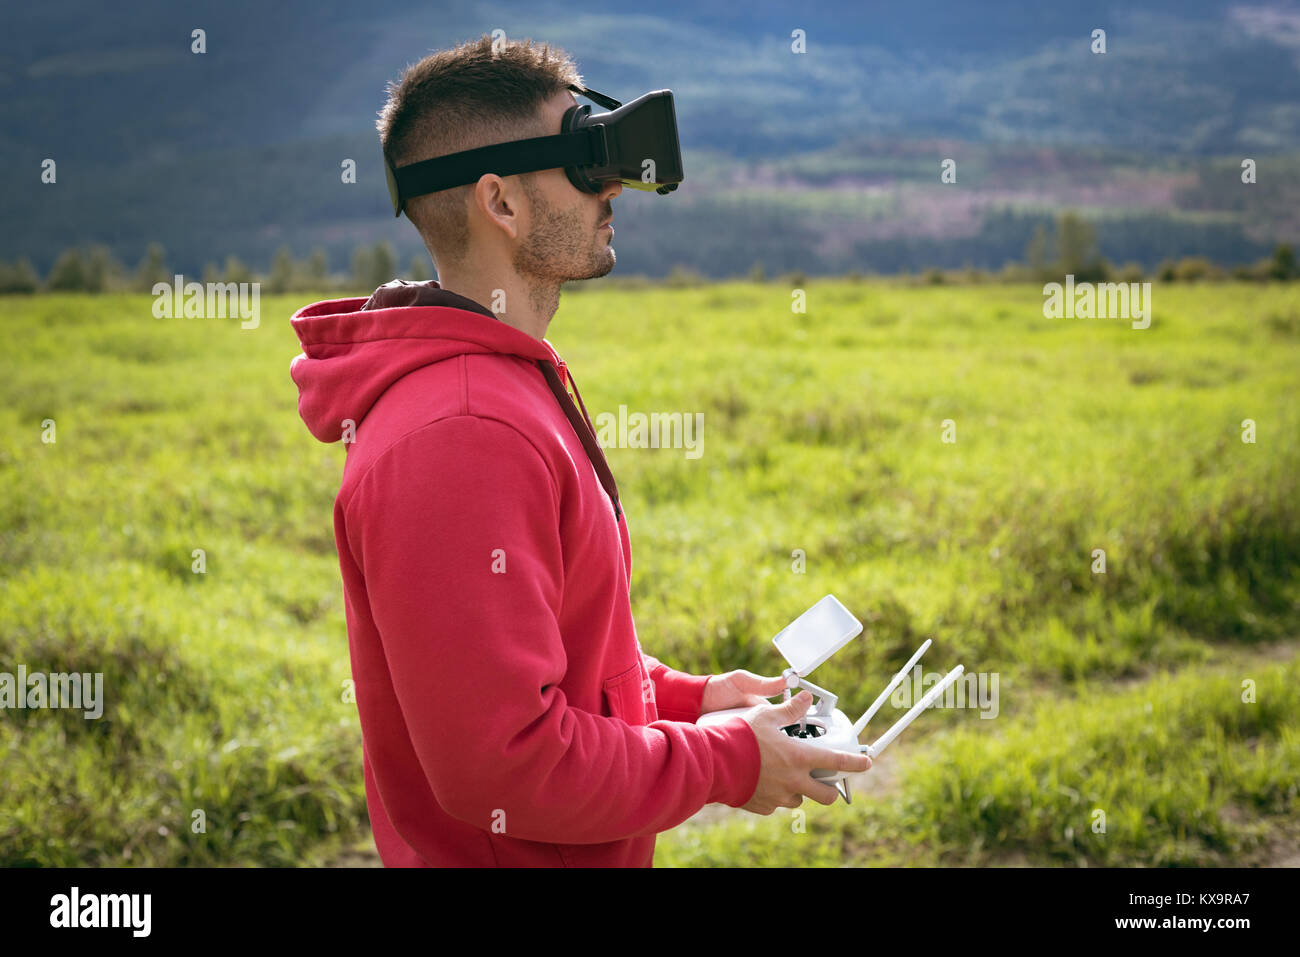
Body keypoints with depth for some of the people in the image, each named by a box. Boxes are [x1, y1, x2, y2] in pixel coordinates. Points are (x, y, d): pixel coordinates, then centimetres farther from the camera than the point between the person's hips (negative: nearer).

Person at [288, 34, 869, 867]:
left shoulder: (511, 384, 7)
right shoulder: (459, 439, -27)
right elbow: (501, 763, -29)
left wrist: (685, 698, 5)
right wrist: (726, 764, -18)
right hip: (513, 855, -9)